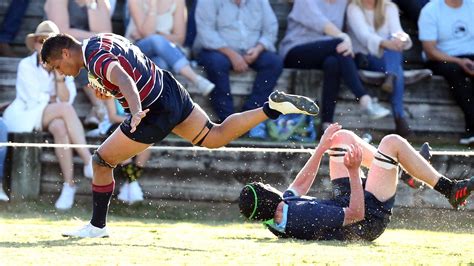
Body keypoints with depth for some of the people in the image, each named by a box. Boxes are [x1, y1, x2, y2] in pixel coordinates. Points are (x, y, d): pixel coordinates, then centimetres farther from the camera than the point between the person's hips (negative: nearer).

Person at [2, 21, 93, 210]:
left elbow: (66, 99, -6)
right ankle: (88, 161, -38)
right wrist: (55, 99, -3)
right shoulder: (26, 66, -5)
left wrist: (59, 77, -17)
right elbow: (34, 100, -12)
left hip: (48, 120, 4)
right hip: (24, 117, -4)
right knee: (65, 109, -31)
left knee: (60, 127, -35)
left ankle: (69, 185, -40)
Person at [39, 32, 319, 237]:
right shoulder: (100, 40, 8)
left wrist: (136, 111, -57)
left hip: (155, 112, -10)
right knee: (214, 137, 22)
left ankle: (97, 226, 14)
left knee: (102, 161, 2)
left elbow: (123, 79, -42)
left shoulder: (95, 58, -22)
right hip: (168, 87, 10)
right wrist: (109, 92, 11)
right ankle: (273, 107, 7)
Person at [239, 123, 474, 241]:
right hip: (370, 216, -9)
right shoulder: (305, 217, -41)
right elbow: (356, 213, -30)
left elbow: (299, 185, 5)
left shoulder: (275, 219, -14)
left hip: (340, 203, 9)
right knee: (392, 142, -10)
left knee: (342, 137, 13)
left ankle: (406, 169, 31)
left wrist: (322, 147, 8)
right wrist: (354, 171, -30)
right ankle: (449, 189, 8)